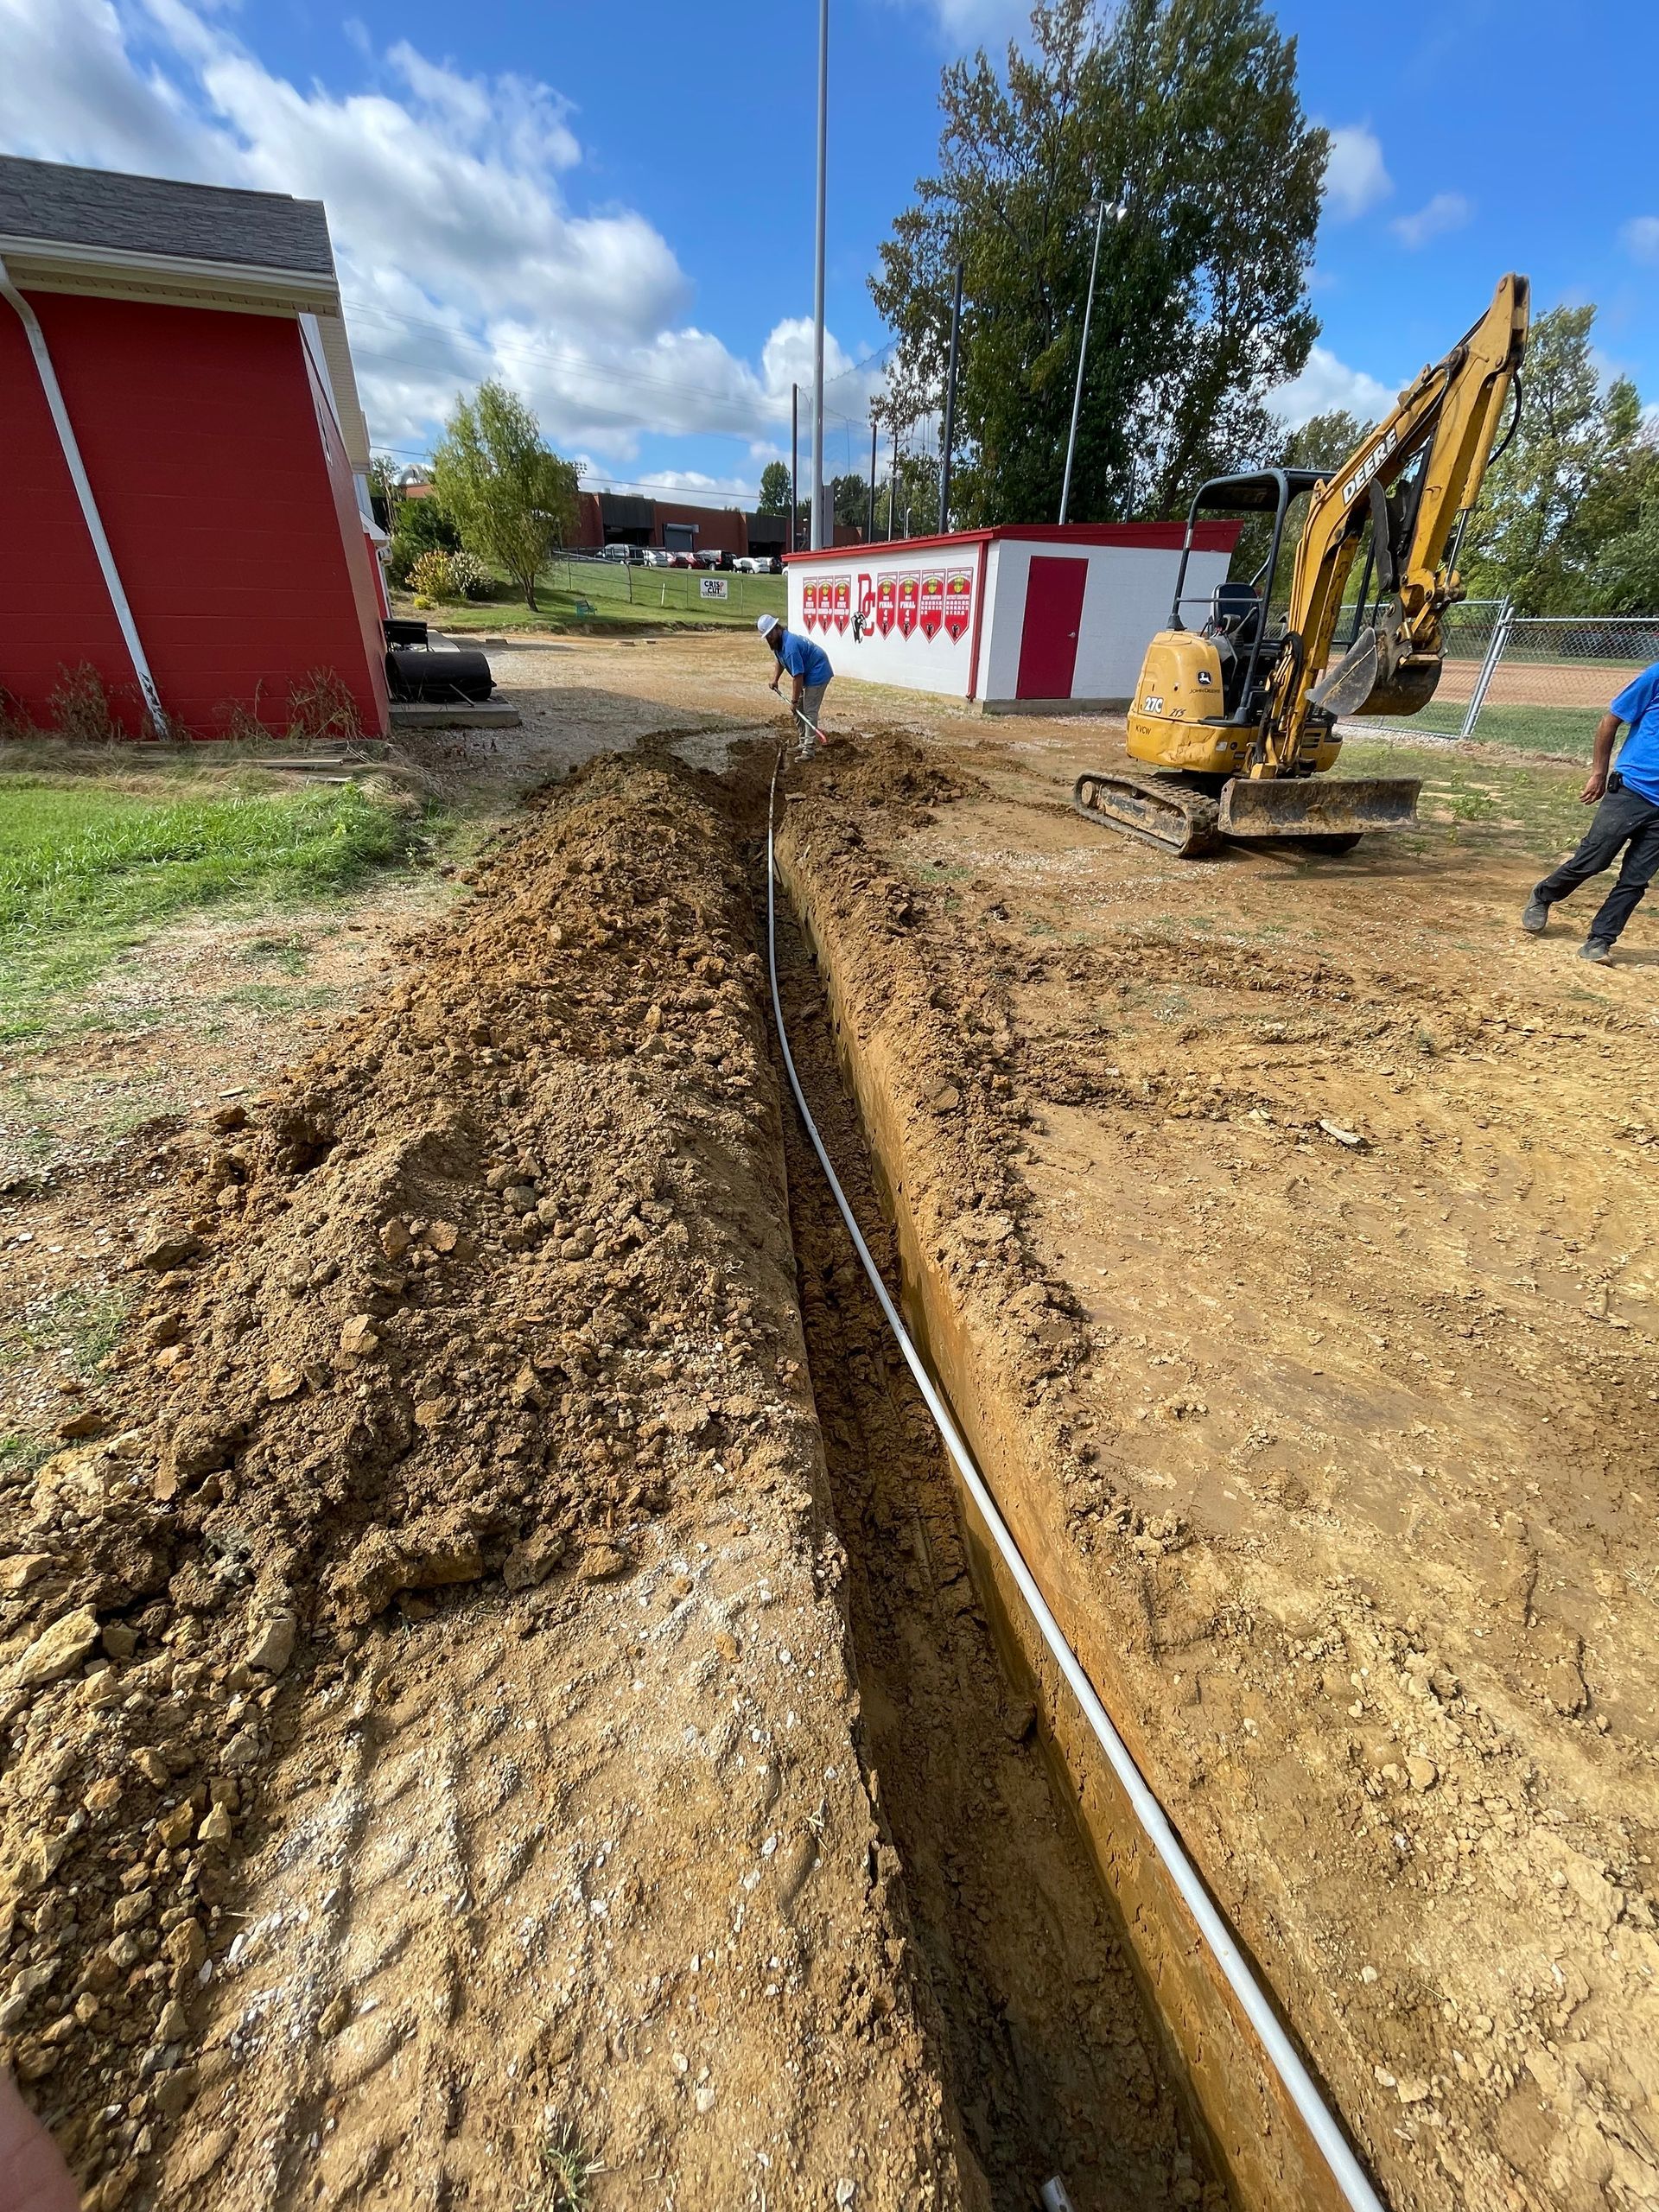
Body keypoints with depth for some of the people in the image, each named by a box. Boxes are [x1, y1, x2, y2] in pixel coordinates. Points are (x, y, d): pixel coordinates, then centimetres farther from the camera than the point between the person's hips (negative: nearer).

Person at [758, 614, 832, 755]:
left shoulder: (790, 646, -29)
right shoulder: (778, 642, 1)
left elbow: (798, 676, -28)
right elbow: (780, 662, 22)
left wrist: (794, 700, -21)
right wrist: (775, 679, 6)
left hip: (818, 673, -10)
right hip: (808, 674, 10)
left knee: (809, 711, -14)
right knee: (799, 709, 12)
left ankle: (809, 749, -13)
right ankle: (803, 743, 20)